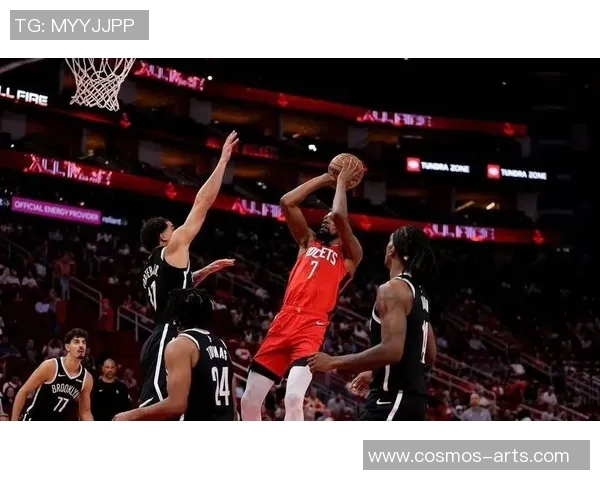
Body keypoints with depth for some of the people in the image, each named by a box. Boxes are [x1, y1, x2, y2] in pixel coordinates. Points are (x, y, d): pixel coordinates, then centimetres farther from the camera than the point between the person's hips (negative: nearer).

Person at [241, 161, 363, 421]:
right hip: (284, 321, 6)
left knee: (293, 398, -25)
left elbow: (339, 215, -7)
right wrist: (325, 178, 20)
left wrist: (341, 182, 8)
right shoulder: (308, 242, 25)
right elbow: (287, 202, 17)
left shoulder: (349, 255, 10)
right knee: (249, 400, 2)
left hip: (312, 326, -6)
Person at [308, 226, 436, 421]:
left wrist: (334, 362, -18)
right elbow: (430, 356, 24)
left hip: (394, 398, -10)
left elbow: (392, 350, -25)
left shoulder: (393, 289, -13)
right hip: (411, 397, 10)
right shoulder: (418, 293, 18)